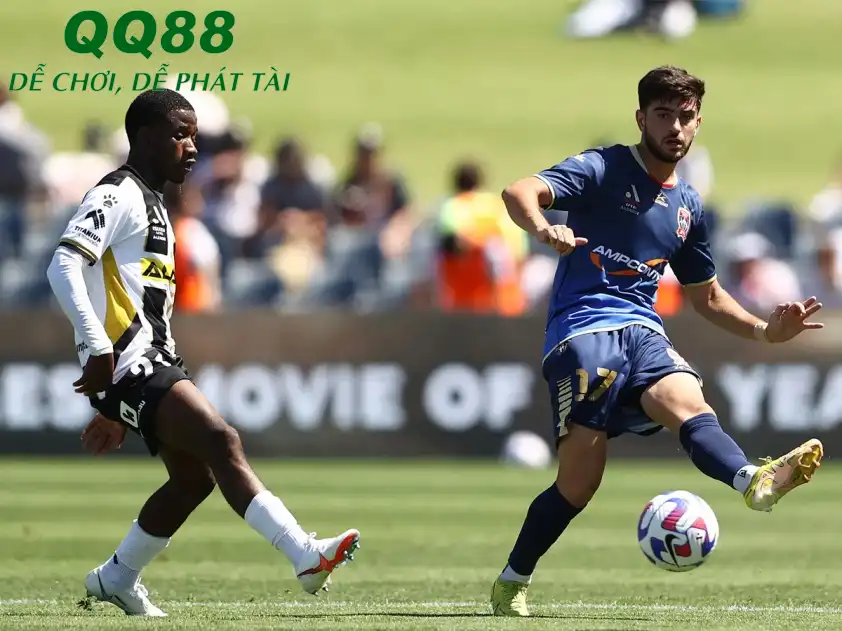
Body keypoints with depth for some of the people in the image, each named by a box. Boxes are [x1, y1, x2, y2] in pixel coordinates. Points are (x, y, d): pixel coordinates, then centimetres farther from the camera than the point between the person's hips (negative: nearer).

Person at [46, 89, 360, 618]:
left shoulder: (153, 206, 25)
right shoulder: (117, 196, -7)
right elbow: (64, 266, -21)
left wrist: (114, 411, 29)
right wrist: (98, 348, -28)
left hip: (153, 361, 10)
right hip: (129, 362, -10)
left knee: (195, 475, 11)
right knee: (222, 442, -20)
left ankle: (117, 578, 25)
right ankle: (306, 555, -28)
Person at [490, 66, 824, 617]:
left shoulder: (688, 206, 21)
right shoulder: (603, 170, 1)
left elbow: (706, 296, 33)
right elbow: (520, 192, -16)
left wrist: (764, 330, 16)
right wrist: (545, 229, -39)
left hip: (643, 330, 4)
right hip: (584, 328, -4)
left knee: (687, 401, -29)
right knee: (581, 479, -14)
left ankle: (755, 482, -58)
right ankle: (511, 583, 3)